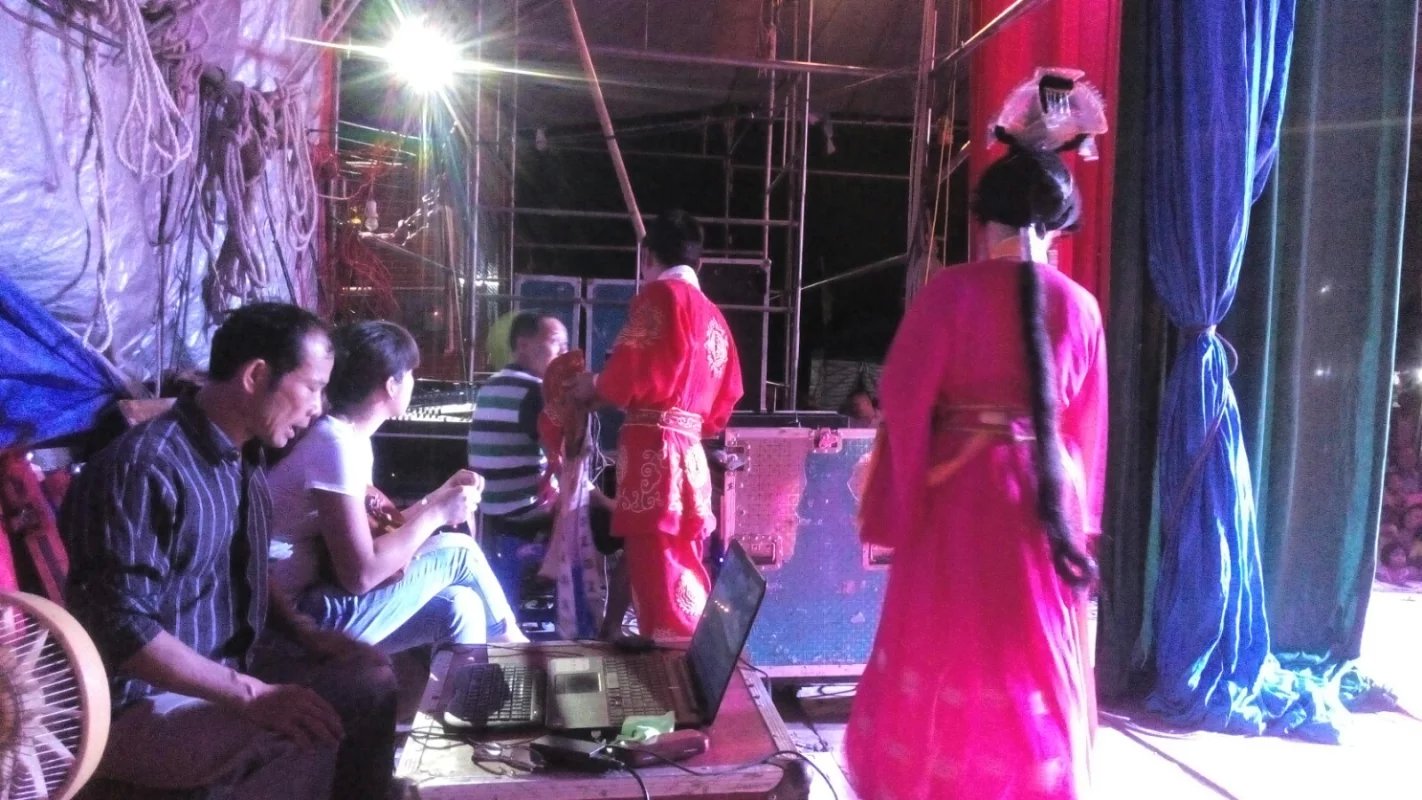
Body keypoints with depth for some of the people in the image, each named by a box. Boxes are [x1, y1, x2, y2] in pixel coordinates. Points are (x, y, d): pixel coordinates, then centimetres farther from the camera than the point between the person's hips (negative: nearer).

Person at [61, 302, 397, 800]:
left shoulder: (243, 459, 5)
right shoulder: (144, 467, -23)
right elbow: (124, 632, -27)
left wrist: (303, 632, 2)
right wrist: (252, 695, -30)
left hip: (230, 665, 9)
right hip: (141, 703, -9)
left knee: (370, 676, 5)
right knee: (308, 736, -29)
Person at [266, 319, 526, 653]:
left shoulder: (351, 437, 9)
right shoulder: (336, 445, -22)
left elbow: (372, 532, 11)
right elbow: (360, 575, -27)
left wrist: (439, 495, 6)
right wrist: (436, 513, -16)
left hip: (320, 600, 9)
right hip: (302, 617, -9)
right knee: (458, 552, -6)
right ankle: (510, 646, 15)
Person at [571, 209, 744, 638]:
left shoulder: (659, 295, -3)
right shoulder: (716, 318, 20)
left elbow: (630, 373, -13)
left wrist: (594, 387, 7)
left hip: (654, 453, -8)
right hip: (691, 455, 8)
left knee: (660, 587, -8)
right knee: (683, 582, 13)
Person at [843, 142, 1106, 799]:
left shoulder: (953, 289, -9)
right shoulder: (1080, 306, 3)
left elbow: (903, 399, -11)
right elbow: (1088, 426, 10)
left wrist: (899, 505, -2)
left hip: (958, 497, -3)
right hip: (1049, 501, 3)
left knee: (942, 658, 9)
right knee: (1040, 666, 15)